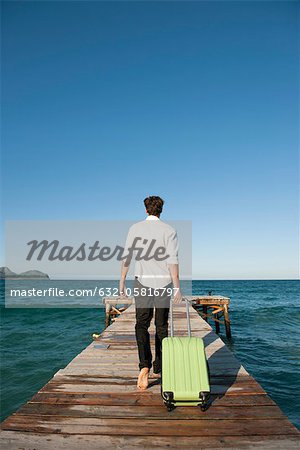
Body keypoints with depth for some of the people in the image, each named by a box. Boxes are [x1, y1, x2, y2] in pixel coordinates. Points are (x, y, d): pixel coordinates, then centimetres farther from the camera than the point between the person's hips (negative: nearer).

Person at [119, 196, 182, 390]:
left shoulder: (135, 228, 3)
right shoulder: (169, 230, -2)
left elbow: (127, 257, 1)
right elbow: (173, 260, -10)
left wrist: (122, 281, 8)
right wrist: (177, 287, -10)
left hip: (143, 281, 0)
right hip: (164, 282, 0)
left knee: (142, 325, 4)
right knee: (161, 326, 13)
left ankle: (145, 366, -16)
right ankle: (158, 368, 24)